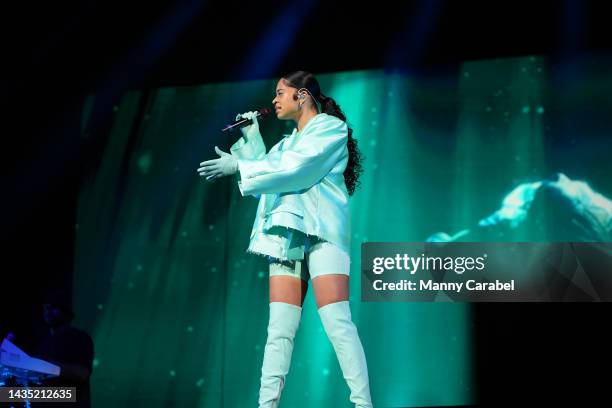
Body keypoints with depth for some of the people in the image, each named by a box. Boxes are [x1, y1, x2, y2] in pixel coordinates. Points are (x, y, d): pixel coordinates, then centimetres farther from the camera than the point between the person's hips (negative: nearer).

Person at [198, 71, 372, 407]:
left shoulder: (331, 127, 6)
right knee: (279, 329, -5)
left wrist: (239, 166, -5)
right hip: (287, 235, 7)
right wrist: (251, 141, 17)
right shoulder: (289, 142, 28)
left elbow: (294, 169, -8)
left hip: (321, 231, -7)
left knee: (337, 323, -16)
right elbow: (265, 182, 22)